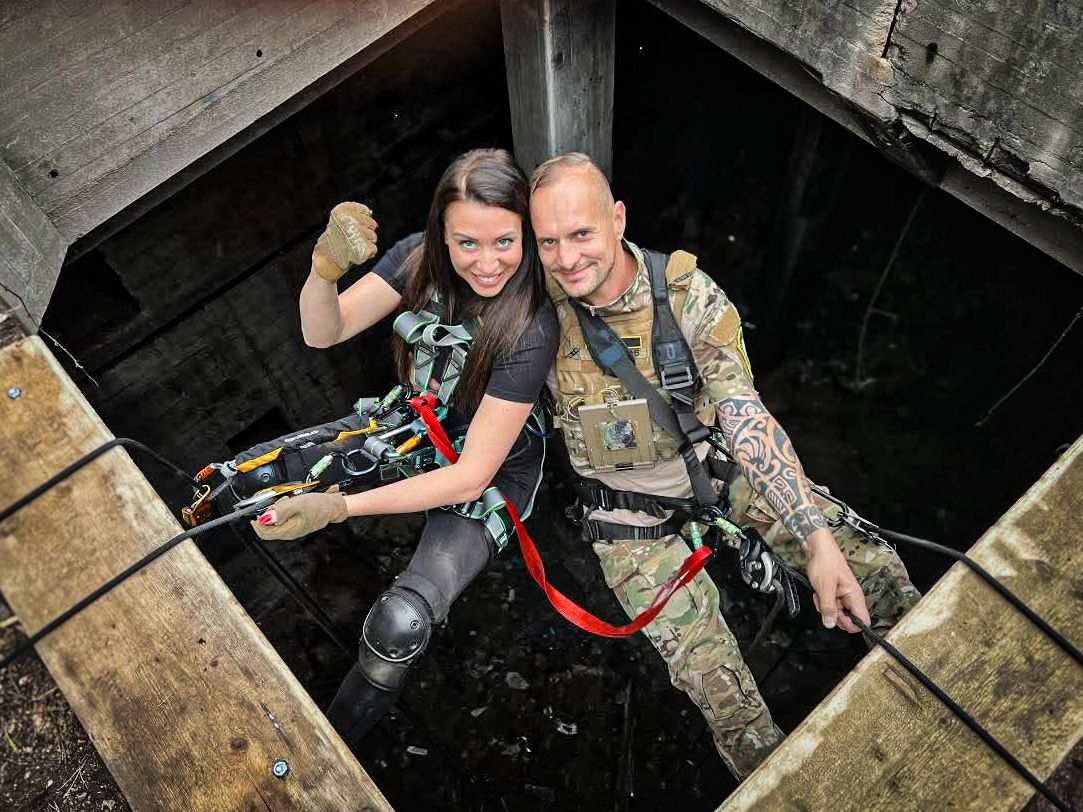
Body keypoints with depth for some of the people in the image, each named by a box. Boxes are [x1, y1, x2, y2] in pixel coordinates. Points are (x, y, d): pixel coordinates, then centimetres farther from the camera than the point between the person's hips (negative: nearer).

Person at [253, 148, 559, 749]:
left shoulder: (530, 330, -33)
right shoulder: (421, 257, -18)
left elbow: (472, 475, -31)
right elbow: (322, 333, -21)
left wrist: (339, 507, -37)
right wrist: (326, 268, -44)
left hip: (493, 472, -5)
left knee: (400, 625, -25)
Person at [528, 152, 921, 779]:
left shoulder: (687, 292, -23)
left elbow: (745, 414, -30)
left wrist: (818, 539, -37)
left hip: (714, 469, 1)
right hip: (631, 516, -1)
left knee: (868, 563, -2)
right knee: (721, 690, -9)